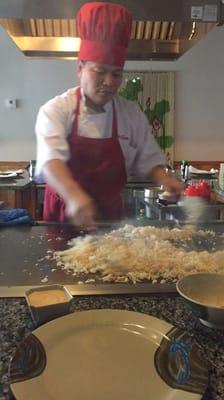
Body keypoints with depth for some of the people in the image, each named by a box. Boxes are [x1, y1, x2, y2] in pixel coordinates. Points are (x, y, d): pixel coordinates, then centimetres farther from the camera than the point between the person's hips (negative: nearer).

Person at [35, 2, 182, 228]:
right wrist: (74, 196, -46)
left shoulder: (132, 114, -3)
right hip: (65, 213, -2)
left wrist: (163, 178, -17)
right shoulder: (56, 110, -14)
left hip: (110, 213, 3)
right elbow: (51, 159, -29)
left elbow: (148, 159, 4)